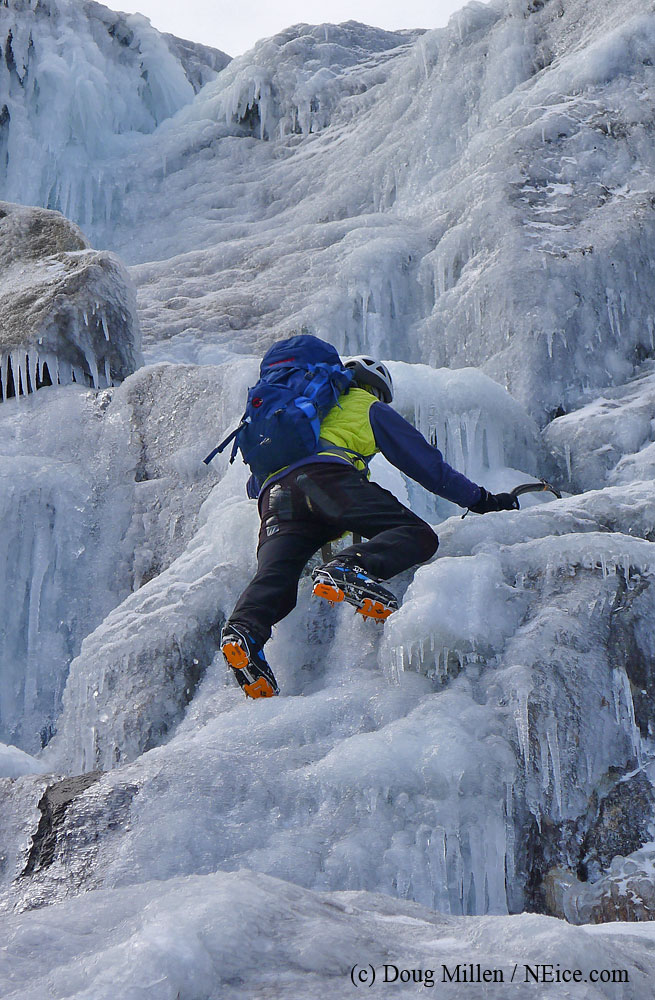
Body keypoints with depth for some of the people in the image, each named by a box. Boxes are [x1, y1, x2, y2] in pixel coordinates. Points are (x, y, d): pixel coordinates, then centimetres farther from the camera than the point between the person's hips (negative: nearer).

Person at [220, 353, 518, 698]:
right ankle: (349, 567, -43)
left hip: (274, 494, 6)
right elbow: (428, 465, 23)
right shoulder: (370, 408, 28)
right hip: (327, 475, -5)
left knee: (274, 578, -12)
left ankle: (244, 631, -44)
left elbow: (253, 485, 48)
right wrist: (483, 499, 31)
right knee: (417, 535, -13)